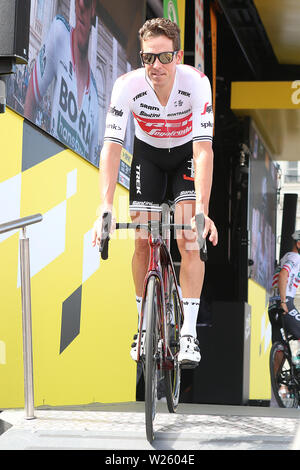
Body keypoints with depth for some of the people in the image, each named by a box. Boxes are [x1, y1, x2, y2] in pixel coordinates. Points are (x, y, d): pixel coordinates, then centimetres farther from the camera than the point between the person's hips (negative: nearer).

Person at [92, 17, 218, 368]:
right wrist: (105, 210, -42)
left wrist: (202, 210, -47)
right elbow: (111, 148, -33)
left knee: (189, 238, -16)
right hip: (148, 154, 1)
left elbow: (204, 149, -37)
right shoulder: (128, 85, -30)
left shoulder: (196, 83, -33)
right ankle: (146, 327, 11)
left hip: (186, 153, -1)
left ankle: (188, 333, -10)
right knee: (143, 241, -5)